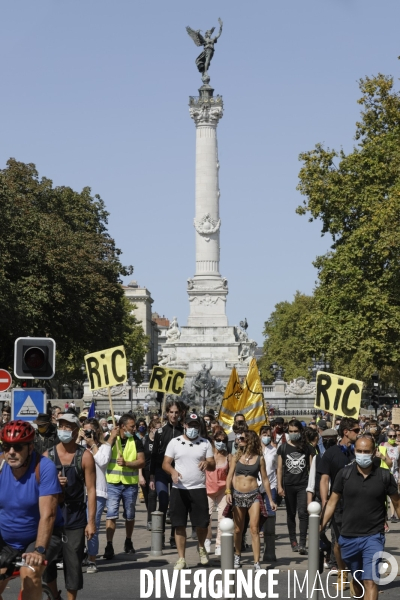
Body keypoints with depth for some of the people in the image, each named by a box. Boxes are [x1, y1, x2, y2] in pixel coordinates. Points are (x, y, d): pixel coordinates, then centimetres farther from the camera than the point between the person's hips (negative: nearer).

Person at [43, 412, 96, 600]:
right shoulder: (47, 456, 1)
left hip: (75, 517, -2)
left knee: (73, 563, 0)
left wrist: (91, 521, -9)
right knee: (47, 560, 6)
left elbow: (91, 490, -5)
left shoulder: (85, 456, -4)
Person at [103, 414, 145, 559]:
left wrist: (126, 463, -22)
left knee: (129, 516, 13)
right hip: (113, 483, -2)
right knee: (111, 514, -9)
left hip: (131, 484, 2)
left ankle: (128, 542, 29)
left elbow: (141, 462, -6)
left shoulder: (136, 442, 1)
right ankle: (109, 546, -10)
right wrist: (113, 437, -18)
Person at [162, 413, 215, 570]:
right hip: (179, 489, 0)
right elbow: (165, 463, 2)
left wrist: (207, 463, -20)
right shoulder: (174, 442, 4)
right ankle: (181, 559, 9)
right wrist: (173, 471, -19)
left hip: (199, 489, 0)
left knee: (202, 524, 0)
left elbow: (213, 465, 4)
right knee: (179, 525, 1)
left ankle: (201, 547, 30)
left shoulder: (205, 443, 7)